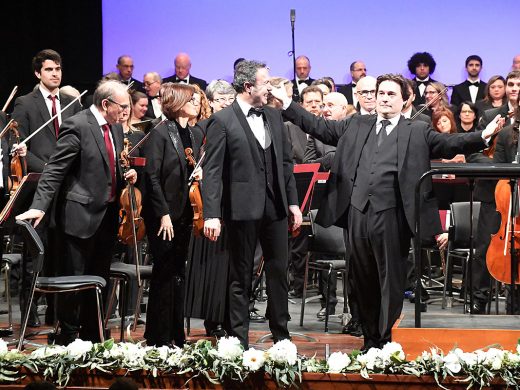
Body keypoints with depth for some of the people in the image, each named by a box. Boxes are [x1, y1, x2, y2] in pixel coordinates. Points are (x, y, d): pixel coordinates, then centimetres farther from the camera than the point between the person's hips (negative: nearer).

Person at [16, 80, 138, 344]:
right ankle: (67, 338, 9)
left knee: (99, 280, 14)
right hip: (81, 215, -8)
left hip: (107, 215, 8)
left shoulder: (115, 127, 11)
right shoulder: (76, 126, -14)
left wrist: (127, 174, 4)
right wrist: (40, 206, -26)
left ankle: (92, 336, 24)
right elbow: (54, 170, -17)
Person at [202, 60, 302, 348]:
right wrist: (211, 214, -17)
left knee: (279, 271, 10)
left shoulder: (274, 116, 11)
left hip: (275, 206, 5)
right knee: (240, 276, 3)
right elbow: (212, 171, -11)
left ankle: (281, 335, 21)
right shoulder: (222, 121, -8)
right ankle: (238, 339, 11)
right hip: (243, 207, -5)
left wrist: (293, 201, 11)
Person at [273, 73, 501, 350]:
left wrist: (482, 137, -19)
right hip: (357, 211, 4)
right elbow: (319, 128, 17)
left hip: (391, 215, -4)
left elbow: (449, 143, -4)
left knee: (391, 281, -1)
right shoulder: (356, 126, 15)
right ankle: (370, 339, 23)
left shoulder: (417, 132, 5)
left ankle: (384, 340, 8)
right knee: (363, 280, 12)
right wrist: (287, 105, 12)